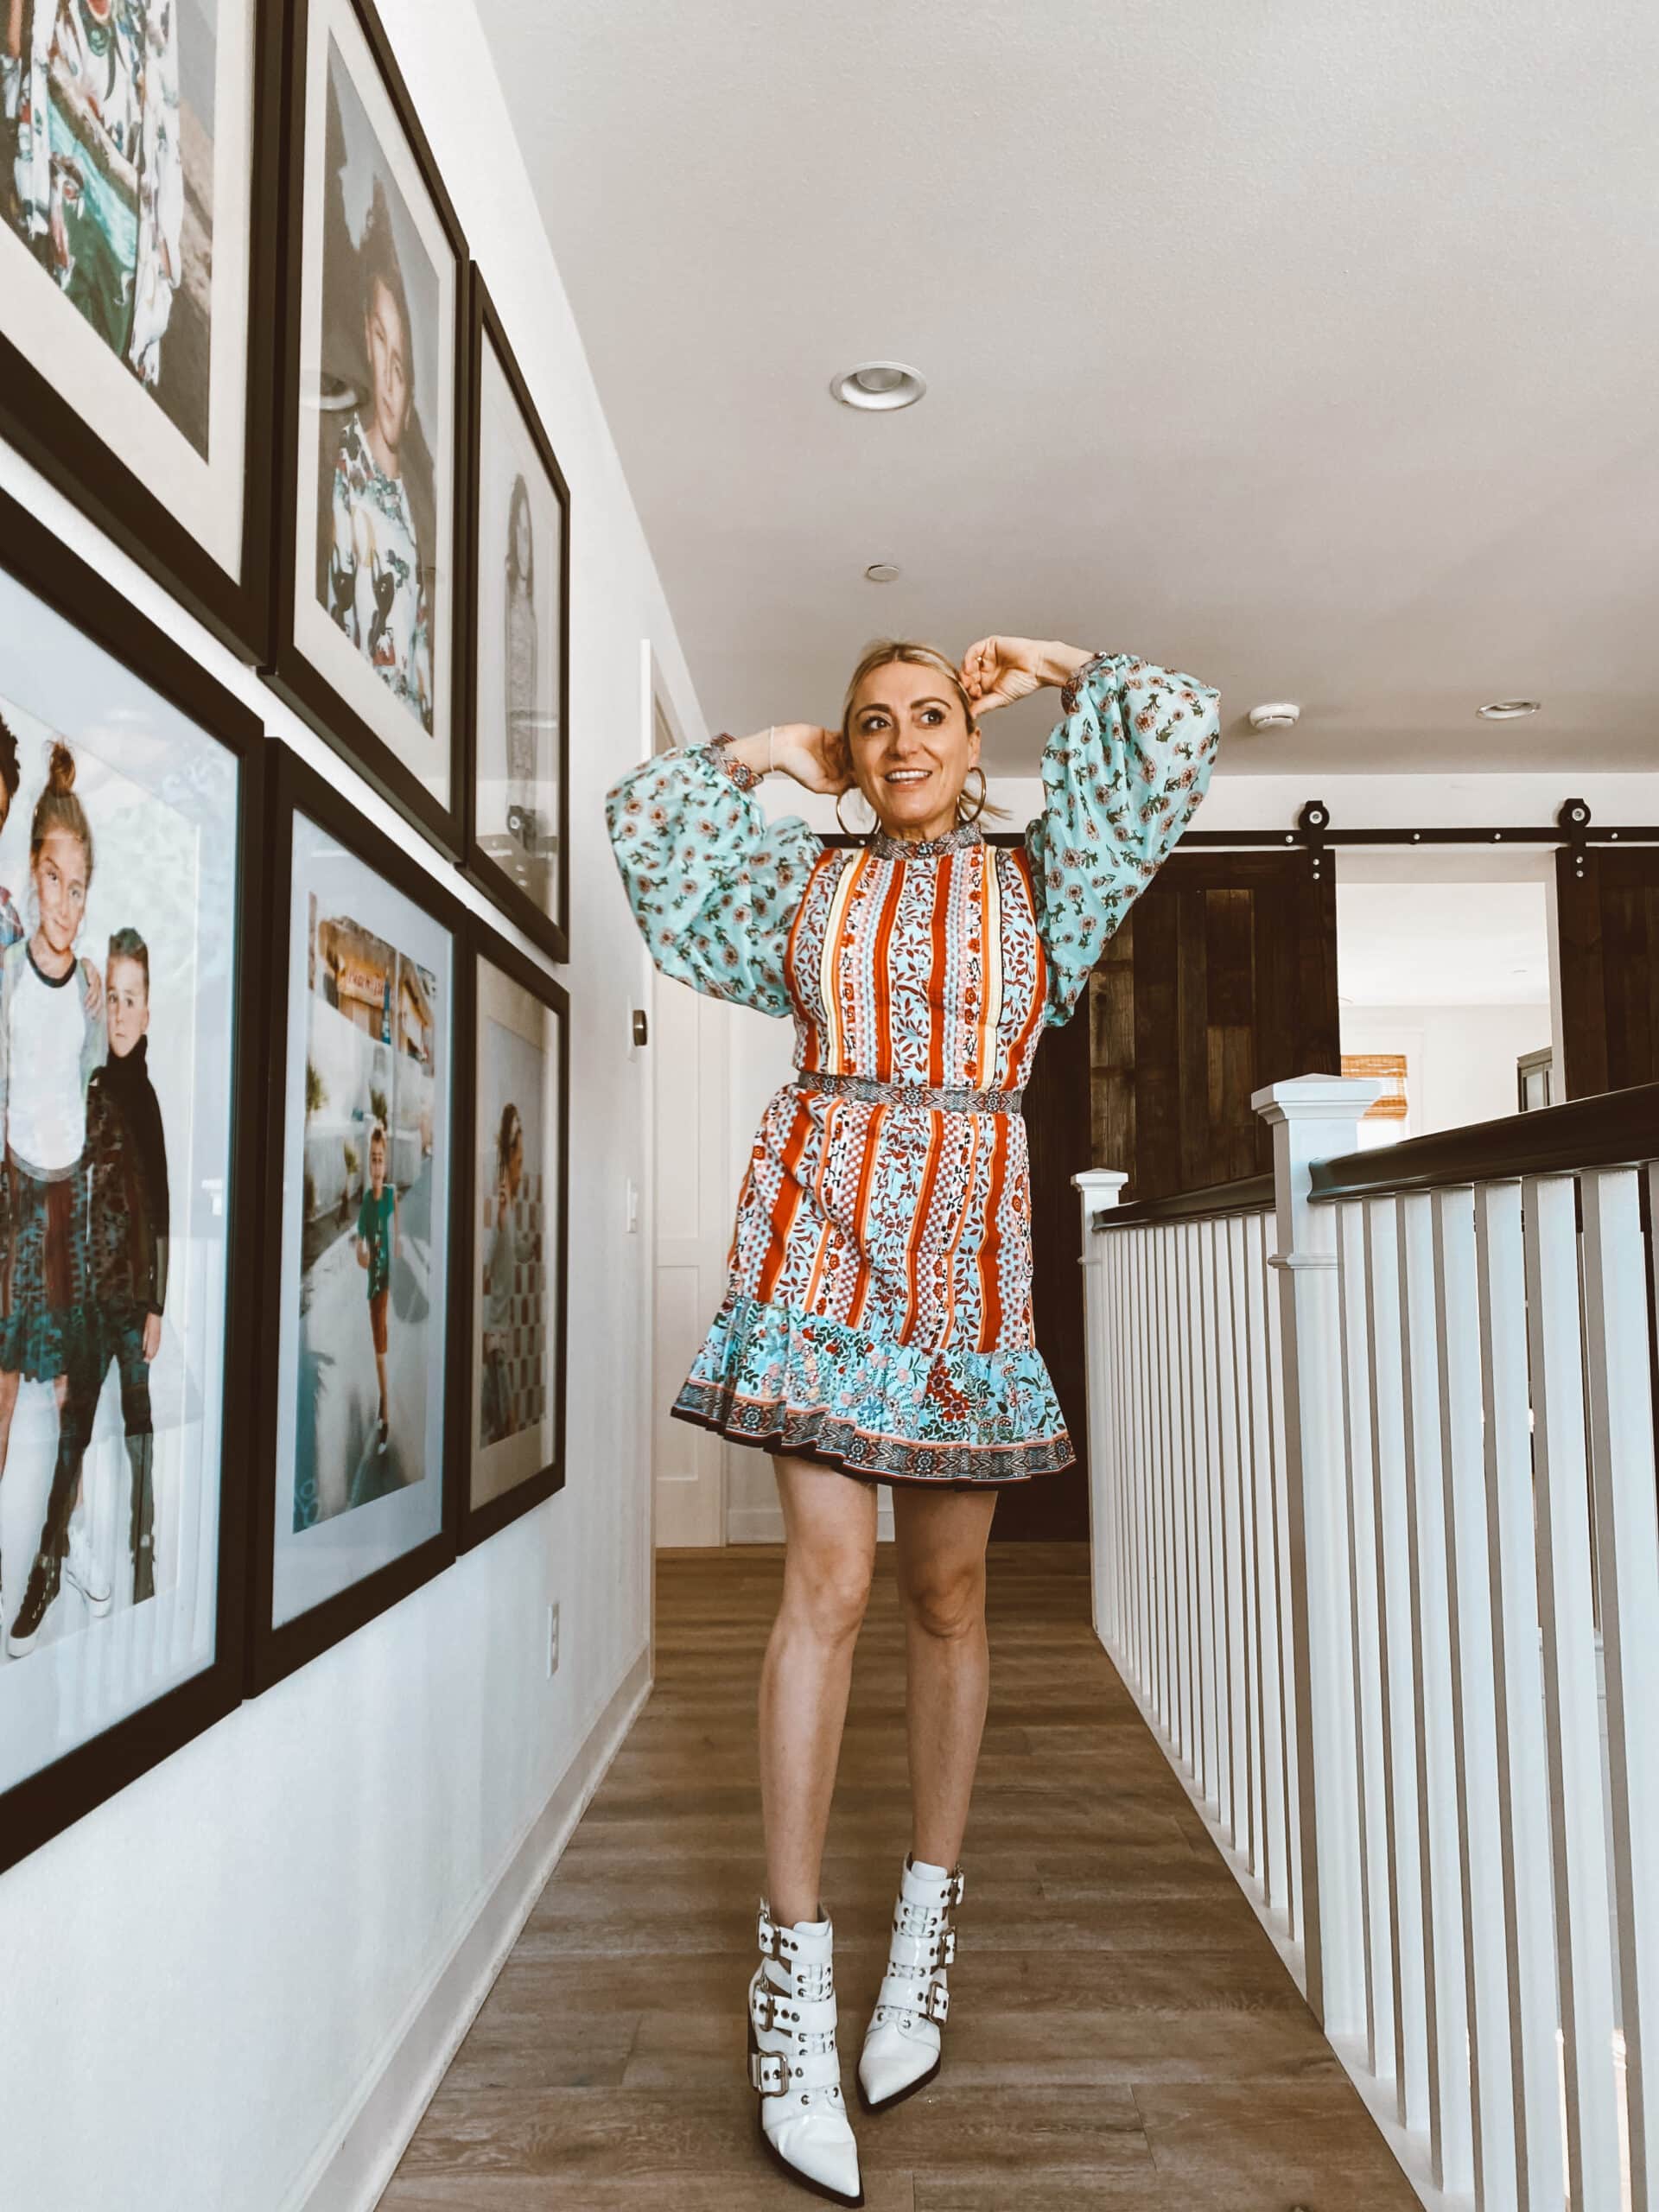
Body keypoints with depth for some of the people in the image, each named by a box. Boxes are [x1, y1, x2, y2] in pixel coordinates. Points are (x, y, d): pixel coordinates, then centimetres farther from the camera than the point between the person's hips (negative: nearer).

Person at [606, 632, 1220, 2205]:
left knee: (947, 1593, 7)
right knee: (828, 1578, -9)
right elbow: (641, 821, 17)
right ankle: (793, 1976, 0)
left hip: (968, 1247, 1)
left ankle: (927, 1922, 24)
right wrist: (773, 758, 18)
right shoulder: (806, 882, 15)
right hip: (822, 1232, -1)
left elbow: (1179, 735, 9)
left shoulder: (1034, 877, 13)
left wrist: (1046, 668, 19)